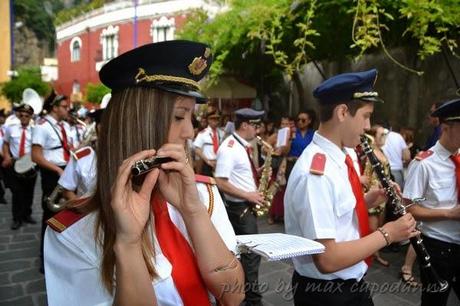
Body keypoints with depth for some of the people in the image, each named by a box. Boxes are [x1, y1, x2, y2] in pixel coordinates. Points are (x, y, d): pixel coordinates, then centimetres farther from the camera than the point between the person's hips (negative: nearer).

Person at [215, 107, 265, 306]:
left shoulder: (243, 146, 9)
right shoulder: (229, 148, -20)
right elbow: (221, 183, -24)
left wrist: (257, 173, 3)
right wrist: (248, 195, -20)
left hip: (247, 206, 9)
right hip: (240, 207, -9)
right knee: (252, 252, -1)